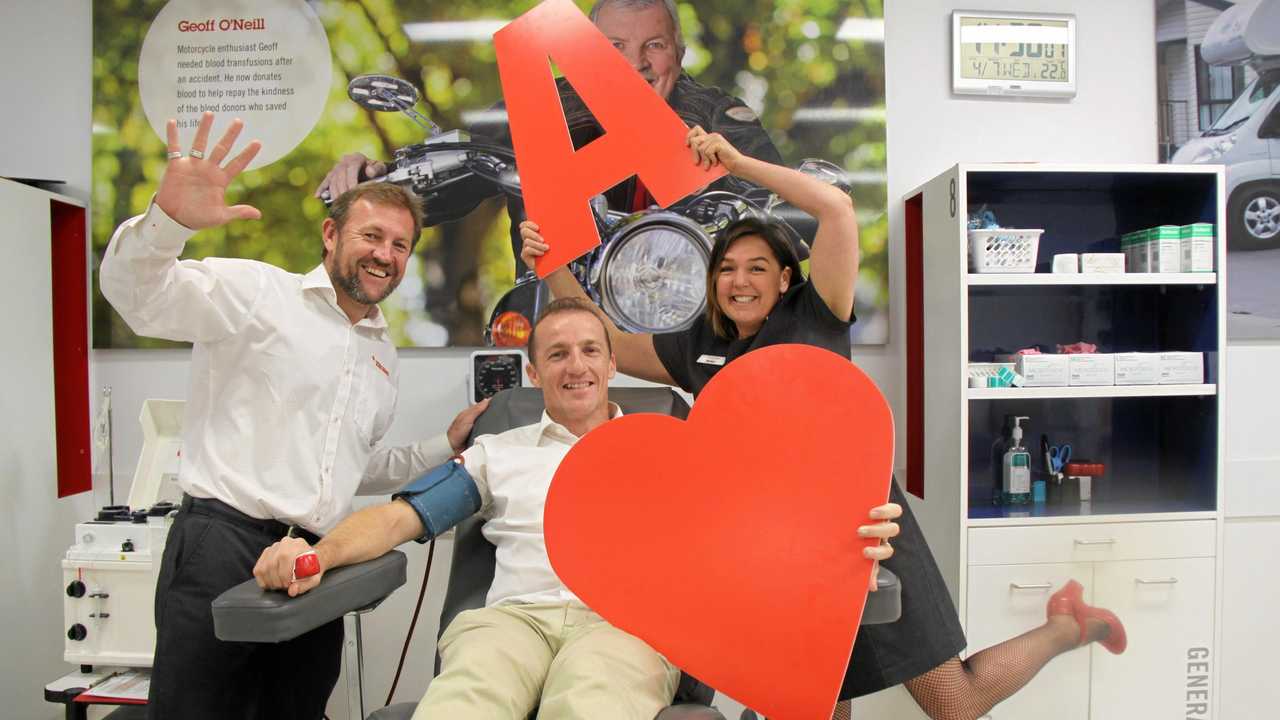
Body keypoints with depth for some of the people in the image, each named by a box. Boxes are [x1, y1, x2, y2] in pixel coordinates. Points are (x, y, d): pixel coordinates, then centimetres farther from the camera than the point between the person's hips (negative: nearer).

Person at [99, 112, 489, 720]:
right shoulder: (256, 291, -1)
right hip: (223, 541, -6)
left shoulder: (383, 355, 20)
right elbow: (137, 294, -15)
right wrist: (168, 220, -34)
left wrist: (446, 447, 19)